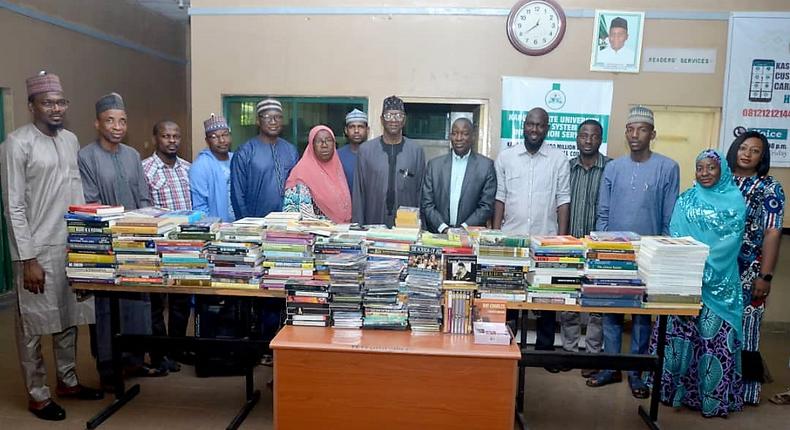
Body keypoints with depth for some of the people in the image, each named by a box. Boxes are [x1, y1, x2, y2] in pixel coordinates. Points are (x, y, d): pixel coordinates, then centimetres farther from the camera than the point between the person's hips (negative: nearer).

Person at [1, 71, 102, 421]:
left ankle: (68, 381, 31)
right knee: (33, 325, 6)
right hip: (37, 250, -6)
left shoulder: (71, 140, 9)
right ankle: (37, 394, 20)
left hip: (71, 245, 6)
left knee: (69, 318, 16)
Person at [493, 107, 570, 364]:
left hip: (546, 240, 0)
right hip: (510, 238, 1)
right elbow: (499, 197, 5)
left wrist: (561, 238, -5)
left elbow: (563, 200, 1)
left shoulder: (559, 159, 3)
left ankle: (545, 349, 20)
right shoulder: (506, 157, 5)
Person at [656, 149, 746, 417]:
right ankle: (677, 385, 15)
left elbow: (732, 241, -5)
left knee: (716, 333, 1)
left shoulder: (735, 201, 4)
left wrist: (706, 270, -14)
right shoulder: (685, 200, 8)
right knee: (682, 331, 3)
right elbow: (675, 238, -1)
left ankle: (715, 394, 13)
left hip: (721, 281, -1)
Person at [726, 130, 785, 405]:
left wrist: (765, 276, -11)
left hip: (747, 271, -3)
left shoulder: (770, 189, 0)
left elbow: (772, 233, -5)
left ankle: (744, 386, 16)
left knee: (742, 326, 2)